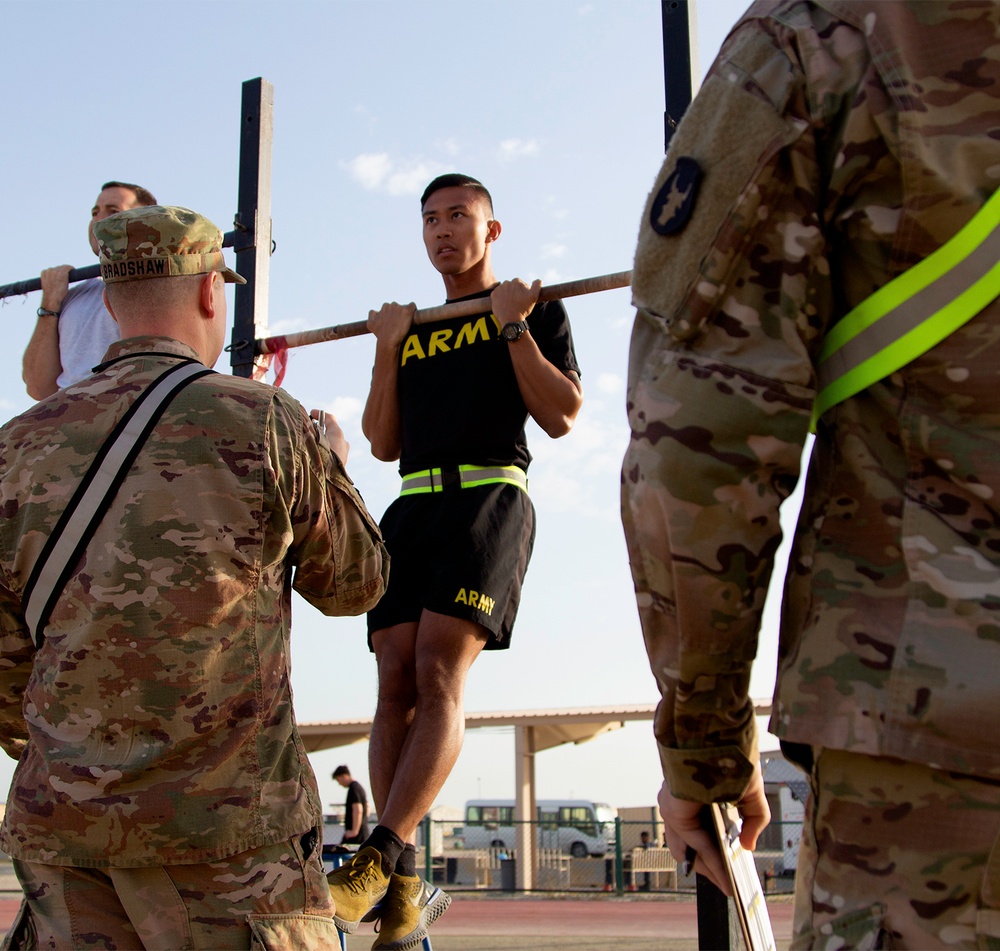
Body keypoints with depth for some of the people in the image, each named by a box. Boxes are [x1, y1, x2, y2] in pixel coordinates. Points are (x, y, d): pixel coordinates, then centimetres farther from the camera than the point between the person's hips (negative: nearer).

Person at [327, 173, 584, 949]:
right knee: (396, 684, -7)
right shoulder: (412, 331, 25)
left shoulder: (536, 311, 13)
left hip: (490, 498, -5)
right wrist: (388, 349, 9)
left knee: (439, 675, -20)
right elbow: (384, 444, 18)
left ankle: (378, 863, -22)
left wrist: (513, 326, -4)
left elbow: (562, 416, 1)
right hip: (413, 506, 5)